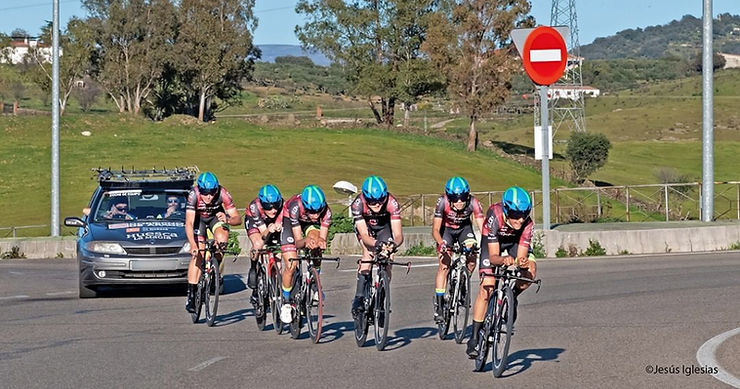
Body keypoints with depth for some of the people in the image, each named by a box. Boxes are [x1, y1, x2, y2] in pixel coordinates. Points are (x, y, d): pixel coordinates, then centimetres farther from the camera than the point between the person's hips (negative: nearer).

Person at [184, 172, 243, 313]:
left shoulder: (222, 193, -33)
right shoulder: (194, 195, -36)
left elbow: (238, 219, -30)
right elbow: (189, 224, -39)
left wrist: (228, 220, -52)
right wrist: (193, 246, -50)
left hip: (216, 216, 1)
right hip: (198, 218, -1)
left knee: (222, 237, -31)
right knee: (197, 256, -12)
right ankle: (191, 295, -7)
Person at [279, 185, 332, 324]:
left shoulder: (326, 211, -33)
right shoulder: (296, 207, -40)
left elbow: (323, 238, -29)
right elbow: (297, 242, -35)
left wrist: (321, 242, -52)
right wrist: (305, 241, -57)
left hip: (309, 224, 2)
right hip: (288, 219, -2)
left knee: (314, 238, -31)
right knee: (291, 265, -14)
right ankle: (286, 302, 7)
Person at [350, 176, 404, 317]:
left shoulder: (391, 203, -36)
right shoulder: (358, 204, -37)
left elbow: (398, 235, -38)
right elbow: (364, 235, -40)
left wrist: (394, 243, -61)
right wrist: (376, 244, -60)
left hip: (384, 227, 1)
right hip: (365, 226, -1)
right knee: (368, 255, -26)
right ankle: (359, 297, -25)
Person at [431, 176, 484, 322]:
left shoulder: (473, 202, -30)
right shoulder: (443, 202, -33)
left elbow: (482, 226, -33)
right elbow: (435, 229, -34)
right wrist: (441, 244, -52)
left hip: (464, 228, 2)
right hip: (446, 229, -2)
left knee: (472, 261, -18)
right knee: (444, 265, -16)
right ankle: (438, 304, -11)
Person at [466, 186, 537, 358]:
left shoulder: (527, 224, -32)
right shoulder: (495, 216, -39)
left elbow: (521, 256, -29)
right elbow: (493, 257, -36)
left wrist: (523, 262, -52)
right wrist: (504, 260, -57)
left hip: (515, 242, 3)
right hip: (492, 241, -3)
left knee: (530, 270, -26)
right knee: (486, 288, -16)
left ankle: (511, 299, 5)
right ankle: (474, 338, -9)